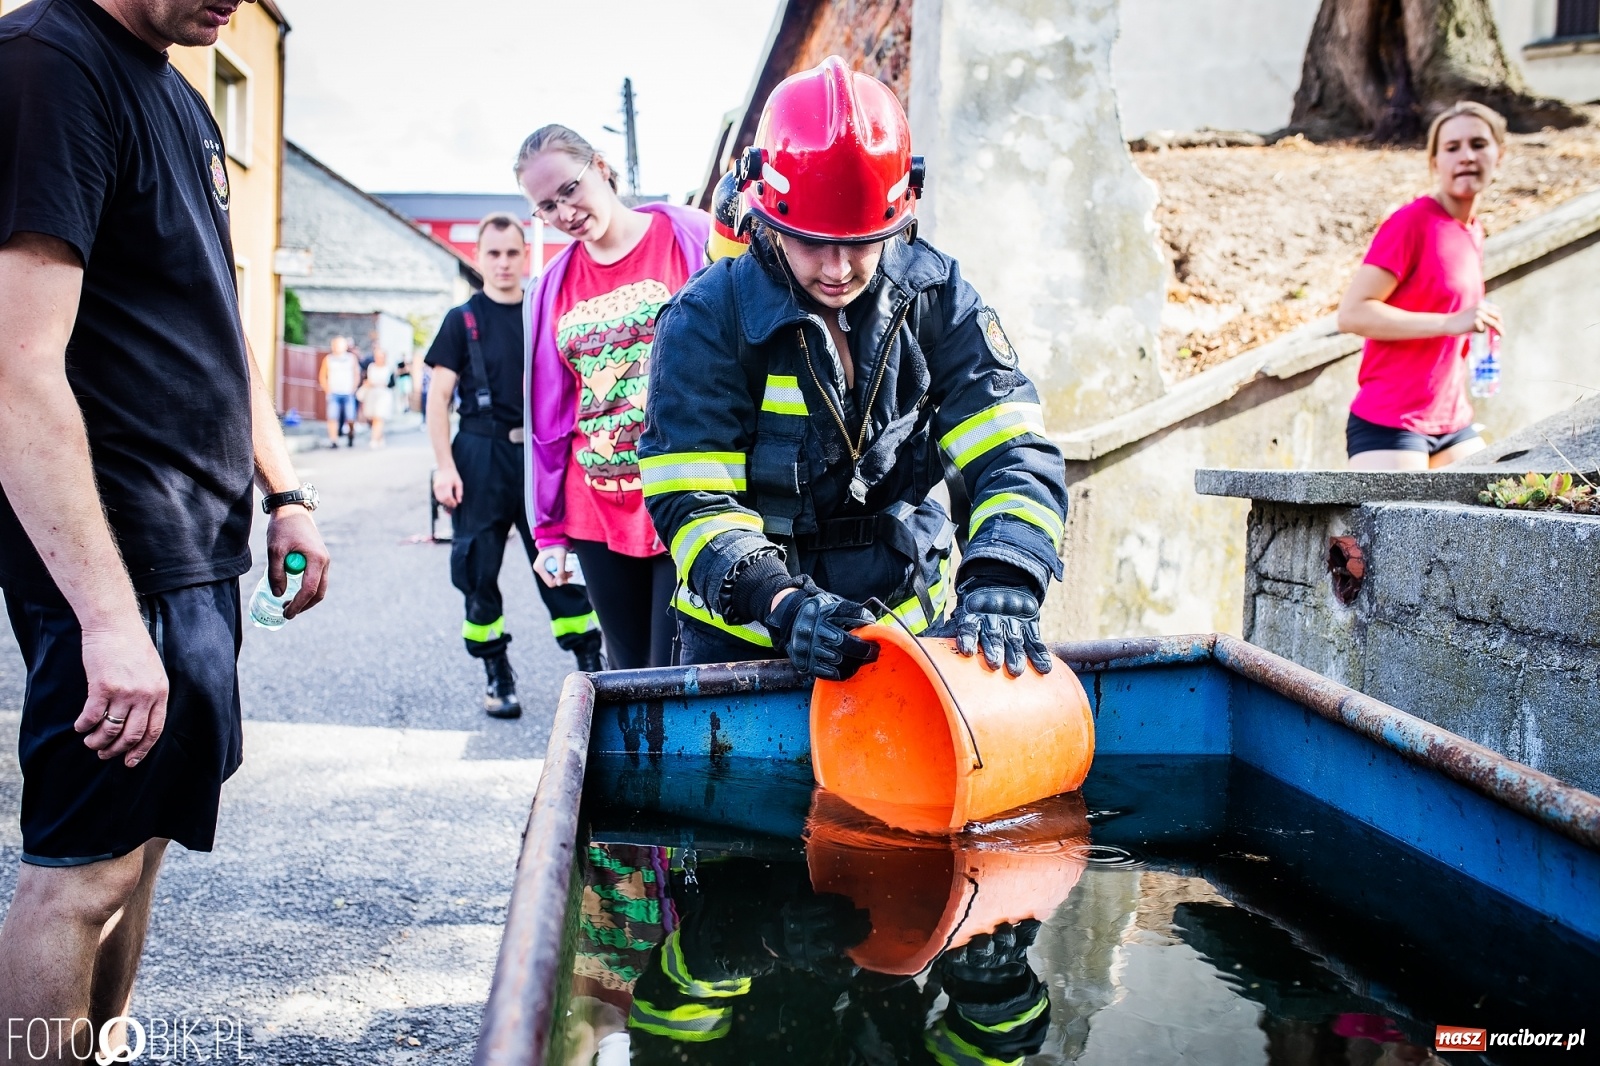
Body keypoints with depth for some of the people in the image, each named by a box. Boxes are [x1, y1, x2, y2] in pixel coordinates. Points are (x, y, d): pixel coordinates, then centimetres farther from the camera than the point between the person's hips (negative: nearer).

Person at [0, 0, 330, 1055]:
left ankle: (105, 1044, 31)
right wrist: (109, 616, -27)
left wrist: (287, 497, 17)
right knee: (85, 866, -3)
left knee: (143, 828, 17)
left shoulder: (185, 104, 14)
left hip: (202, 548, 9)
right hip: (118, 560, -9)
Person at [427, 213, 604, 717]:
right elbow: (438, 397, 0)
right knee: (478, 570, 3)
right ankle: (498, 676, 14)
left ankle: (590, 664, 6)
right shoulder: (463, 320, 3)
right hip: (481, 455, -1)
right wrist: (444, 466, -9)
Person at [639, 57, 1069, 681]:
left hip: (914, 623, 2)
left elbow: (1014, 452, -13)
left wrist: (1002, 586, -31)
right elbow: (692, 502, -18)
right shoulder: (707, 321, -14)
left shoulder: (936, 297, -7)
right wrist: (782, 604, -34)